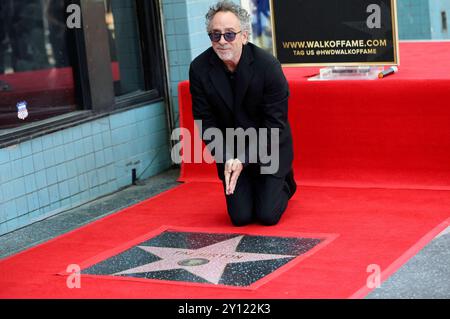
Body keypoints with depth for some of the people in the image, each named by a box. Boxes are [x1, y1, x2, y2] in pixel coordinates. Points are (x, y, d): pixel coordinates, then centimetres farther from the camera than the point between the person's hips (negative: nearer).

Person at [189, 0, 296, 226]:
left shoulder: (267, 65, -22)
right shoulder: (199, 68, -15)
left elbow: (275, 123, -18)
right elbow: (206, 121, -9)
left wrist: (244, 160, -23)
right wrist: (227, 159, -21)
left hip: (268, 148, -2)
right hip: (230, 151, 2)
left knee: (268, 216, -6)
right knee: (241, 217, -2)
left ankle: (284, 181, 27)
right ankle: (251, 187, 32)